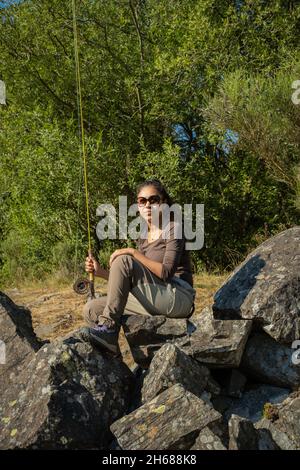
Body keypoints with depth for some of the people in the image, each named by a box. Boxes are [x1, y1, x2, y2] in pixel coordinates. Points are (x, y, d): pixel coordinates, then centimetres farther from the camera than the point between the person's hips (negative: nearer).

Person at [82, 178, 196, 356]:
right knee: (91, 309, -2)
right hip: (154, 301, 7)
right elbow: (128, 280, 14)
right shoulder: (143, 238, 17)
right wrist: (101, 272, 3)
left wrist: (134, 253, -20)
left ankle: (108, 326, -21)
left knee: (123, 260, -23)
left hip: (178, 298, -7)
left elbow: (167, 272, -18)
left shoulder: (173, 228, -3)